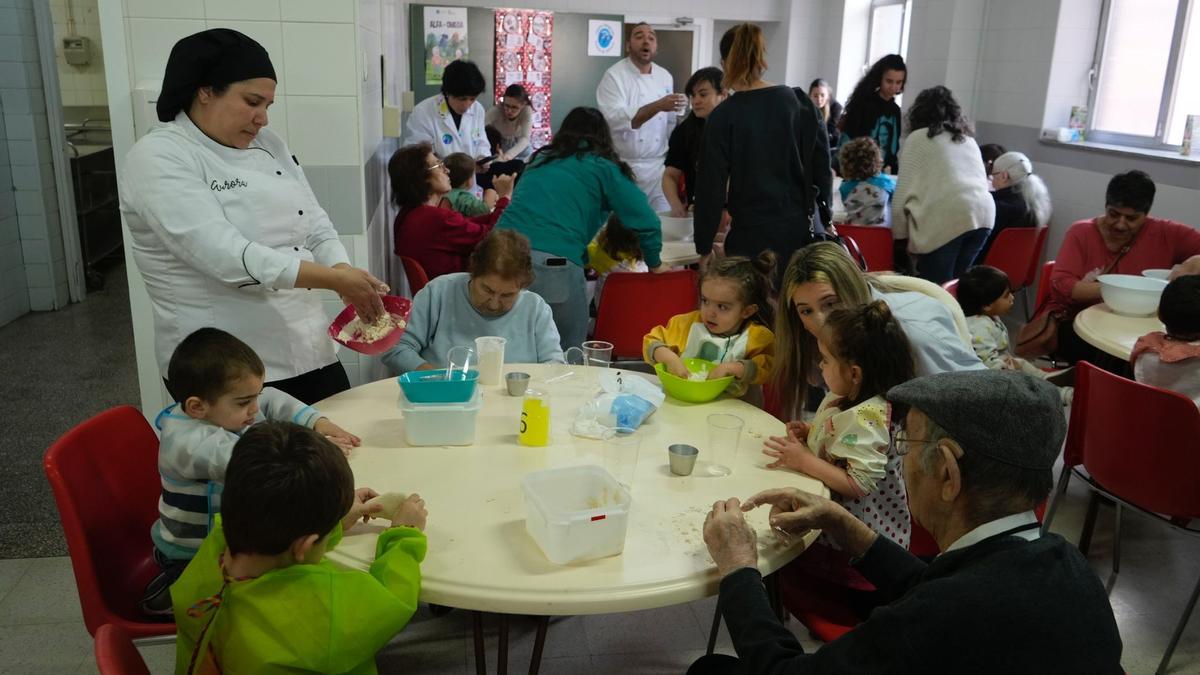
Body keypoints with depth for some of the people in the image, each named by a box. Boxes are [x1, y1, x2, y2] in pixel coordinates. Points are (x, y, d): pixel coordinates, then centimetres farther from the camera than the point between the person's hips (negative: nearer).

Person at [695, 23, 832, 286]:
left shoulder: (723, 117, -9)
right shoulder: (802, 103, 3)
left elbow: (711, 187, -7)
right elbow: (823, 169, 8)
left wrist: (704, 248, 1)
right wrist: (822, 220, 19)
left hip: (754, 235, -4)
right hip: (805, 229, 4)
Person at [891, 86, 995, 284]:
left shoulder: (918, 138, 13)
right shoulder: (968, 138, 28)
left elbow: (904, 189, 7)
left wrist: (899, 233, 13)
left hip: (947, 217, -6)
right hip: (983, 213, 6)